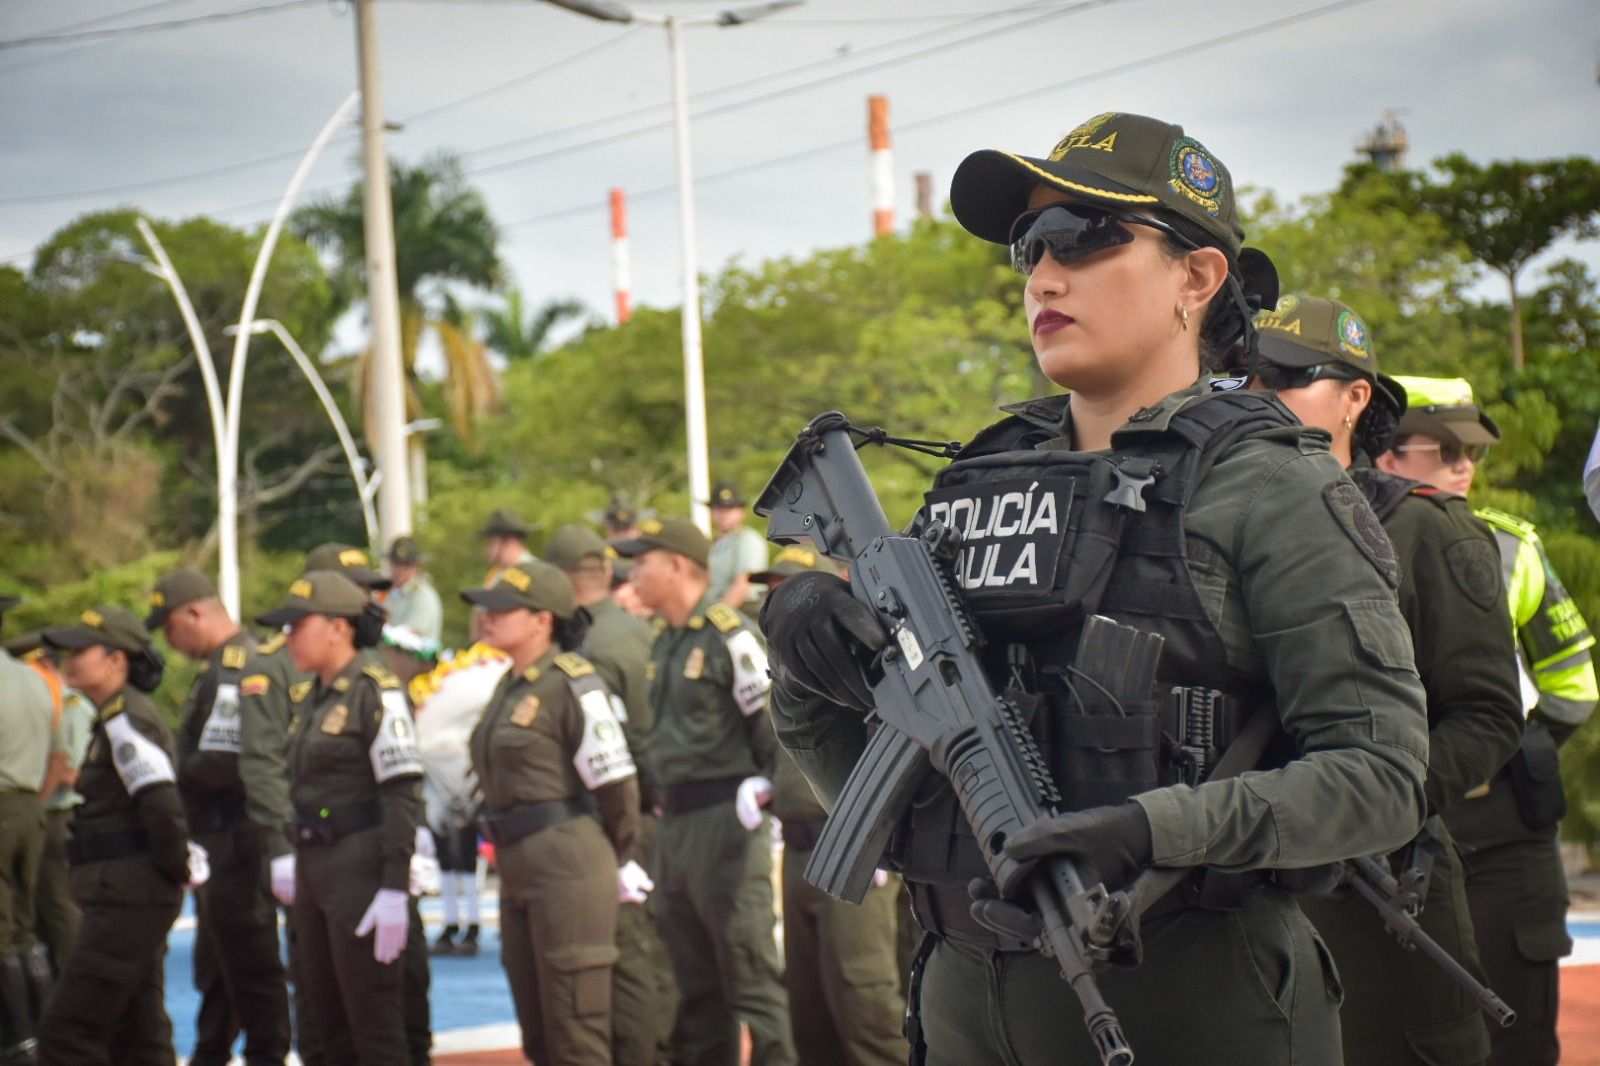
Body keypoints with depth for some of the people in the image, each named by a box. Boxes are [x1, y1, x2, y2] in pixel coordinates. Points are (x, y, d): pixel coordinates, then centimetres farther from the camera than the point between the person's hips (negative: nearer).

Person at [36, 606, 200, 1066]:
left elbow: (161, 803, -25)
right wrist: (179, 861, 13)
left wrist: (177, 867, -14)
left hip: (128, 896, -10)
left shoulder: (125, 721, -15)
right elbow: (159, 805, 22)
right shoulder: (117, 718, 16)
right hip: (129, 896, 10)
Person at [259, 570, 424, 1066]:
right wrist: (289, 859, 14)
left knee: (373, 1024, -5)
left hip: (361, 869, -9)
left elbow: (402, 796, -17)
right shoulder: (309, 696, 14)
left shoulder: (376, 691, -12)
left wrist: (394, 890, -21)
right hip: (314, 867, 9)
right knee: (329, 1024, 12)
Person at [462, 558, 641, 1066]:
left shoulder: (573, 685, -13)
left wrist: (616, 862, -1)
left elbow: (616, 784, -13)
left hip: (568, 866, -9)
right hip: (518, 870, 9)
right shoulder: (510, 686, 13)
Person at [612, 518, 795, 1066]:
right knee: (694, 983, 13)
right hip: (674, 823, 9)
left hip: (725, 820, -9)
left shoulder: (729, 635, -12)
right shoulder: (663, 643, 15)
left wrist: (762, 783, -15)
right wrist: (665, 795, 17)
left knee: (750, 974, -6)